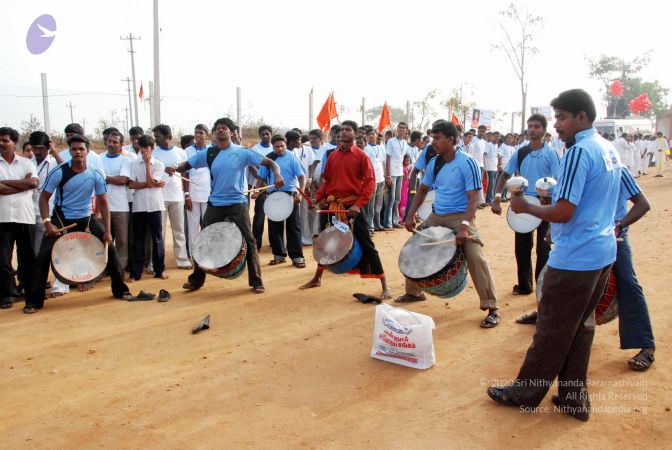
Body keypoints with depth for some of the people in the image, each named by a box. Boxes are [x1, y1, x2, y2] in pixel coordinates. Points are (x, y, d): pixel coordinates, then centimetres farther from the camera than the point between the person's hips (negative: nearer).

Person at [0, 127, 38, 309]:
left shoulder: (26, 163, 7)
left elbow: (34, 183, -10)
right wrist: (24, 184, -10)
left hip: (25, 217, 1)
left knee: (27, 256, 11)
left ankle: (30, 289, 24)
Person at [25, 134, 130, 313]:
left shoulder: (96, 175, -9)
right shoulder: (59, 172, -15)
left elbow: (103, 202, -3)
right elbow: (44, 197, -8)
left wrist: (107, 231, -8)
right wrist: (47, 222, -22)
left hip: (86, 218, 2)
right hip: (61, 218, -2)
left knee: (110, 249, -3)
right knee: (44, 255, -12)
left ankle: (120, 290, 14)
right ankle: (34, 301, 2)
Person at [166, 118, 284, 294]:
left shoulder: (242, 152, -5)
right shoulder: (208, 154, 3)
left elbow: (270, 163, -7)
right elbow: (187, 165, 10)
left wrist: (277, 174, -27)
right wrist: (175, 168, -13)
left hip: (237, 203, -3)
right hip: (215, 204, 3)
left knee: (248, 241, -1)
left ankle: (256, 282, 11)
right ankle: (196, 280, 23)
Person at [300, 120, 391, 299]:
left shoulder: (361, 156, -5)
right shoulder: (333, 155, 10)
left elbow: (370, 182, -10)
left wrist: (358, 204, -19)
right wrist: (319, 198, 4)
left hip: (352, 206, -5)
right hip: (331, 204, 5)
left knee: (366, 244, -6)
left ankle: (385, 286, -1)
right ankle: (317, 279, 35)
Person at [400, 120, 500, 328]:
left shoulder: (467, 163, -16)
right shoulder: (434, 163, 4)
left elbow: (473, 198, -20)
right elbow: (423, 190, 15)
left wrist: (465, 226, -31)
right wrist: (411, 215, 5)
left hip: (460, 216, -7)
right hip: (436, 216, 7)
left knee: (476, 259, -18)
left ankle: (492, 308, -8)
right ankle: (414, 292, 32)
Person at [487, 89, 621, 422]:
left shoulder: (579, 152, -18)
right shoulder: (610, 150, 11)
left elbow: (563, 213, -22)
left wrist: (526, 207, -9)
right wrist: (556, 192, 15)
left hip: (574, 258, -9)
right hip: (603, 253, 9)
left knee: (552, 331, 3)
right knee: (581, 326, 16)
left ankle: (525, 393, 17)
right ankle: (575, 398, 25)